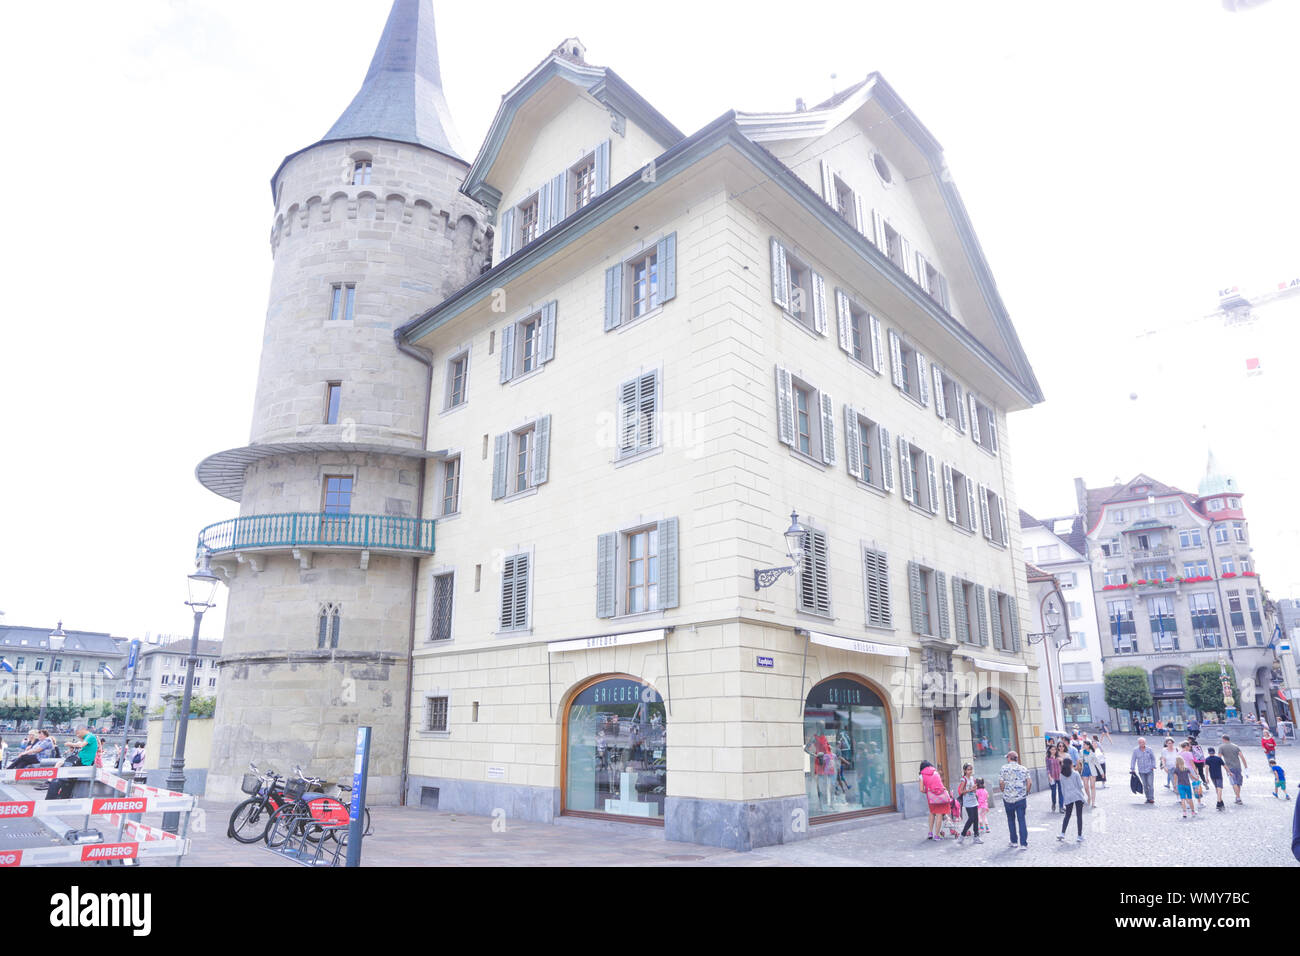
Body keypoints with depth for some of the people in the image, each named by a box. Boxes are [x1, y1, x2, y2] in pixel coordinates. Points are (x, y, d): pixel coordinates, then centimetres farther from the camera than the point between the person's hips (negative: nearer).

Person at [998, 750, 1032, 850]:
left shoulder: (1004, 768, -2)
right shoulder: (1024, 768, 2)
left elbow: (1001, 783, -8)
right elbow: (1030, 782, -4)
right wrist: (1026, 793, 9)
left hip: (1008, 798, -1)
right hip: (1021, 798, 1)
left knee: (1011, 820, 14)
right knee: (1021, 820, 2)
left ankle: (1013, 841, 20)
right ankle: (1024, 843, -2)